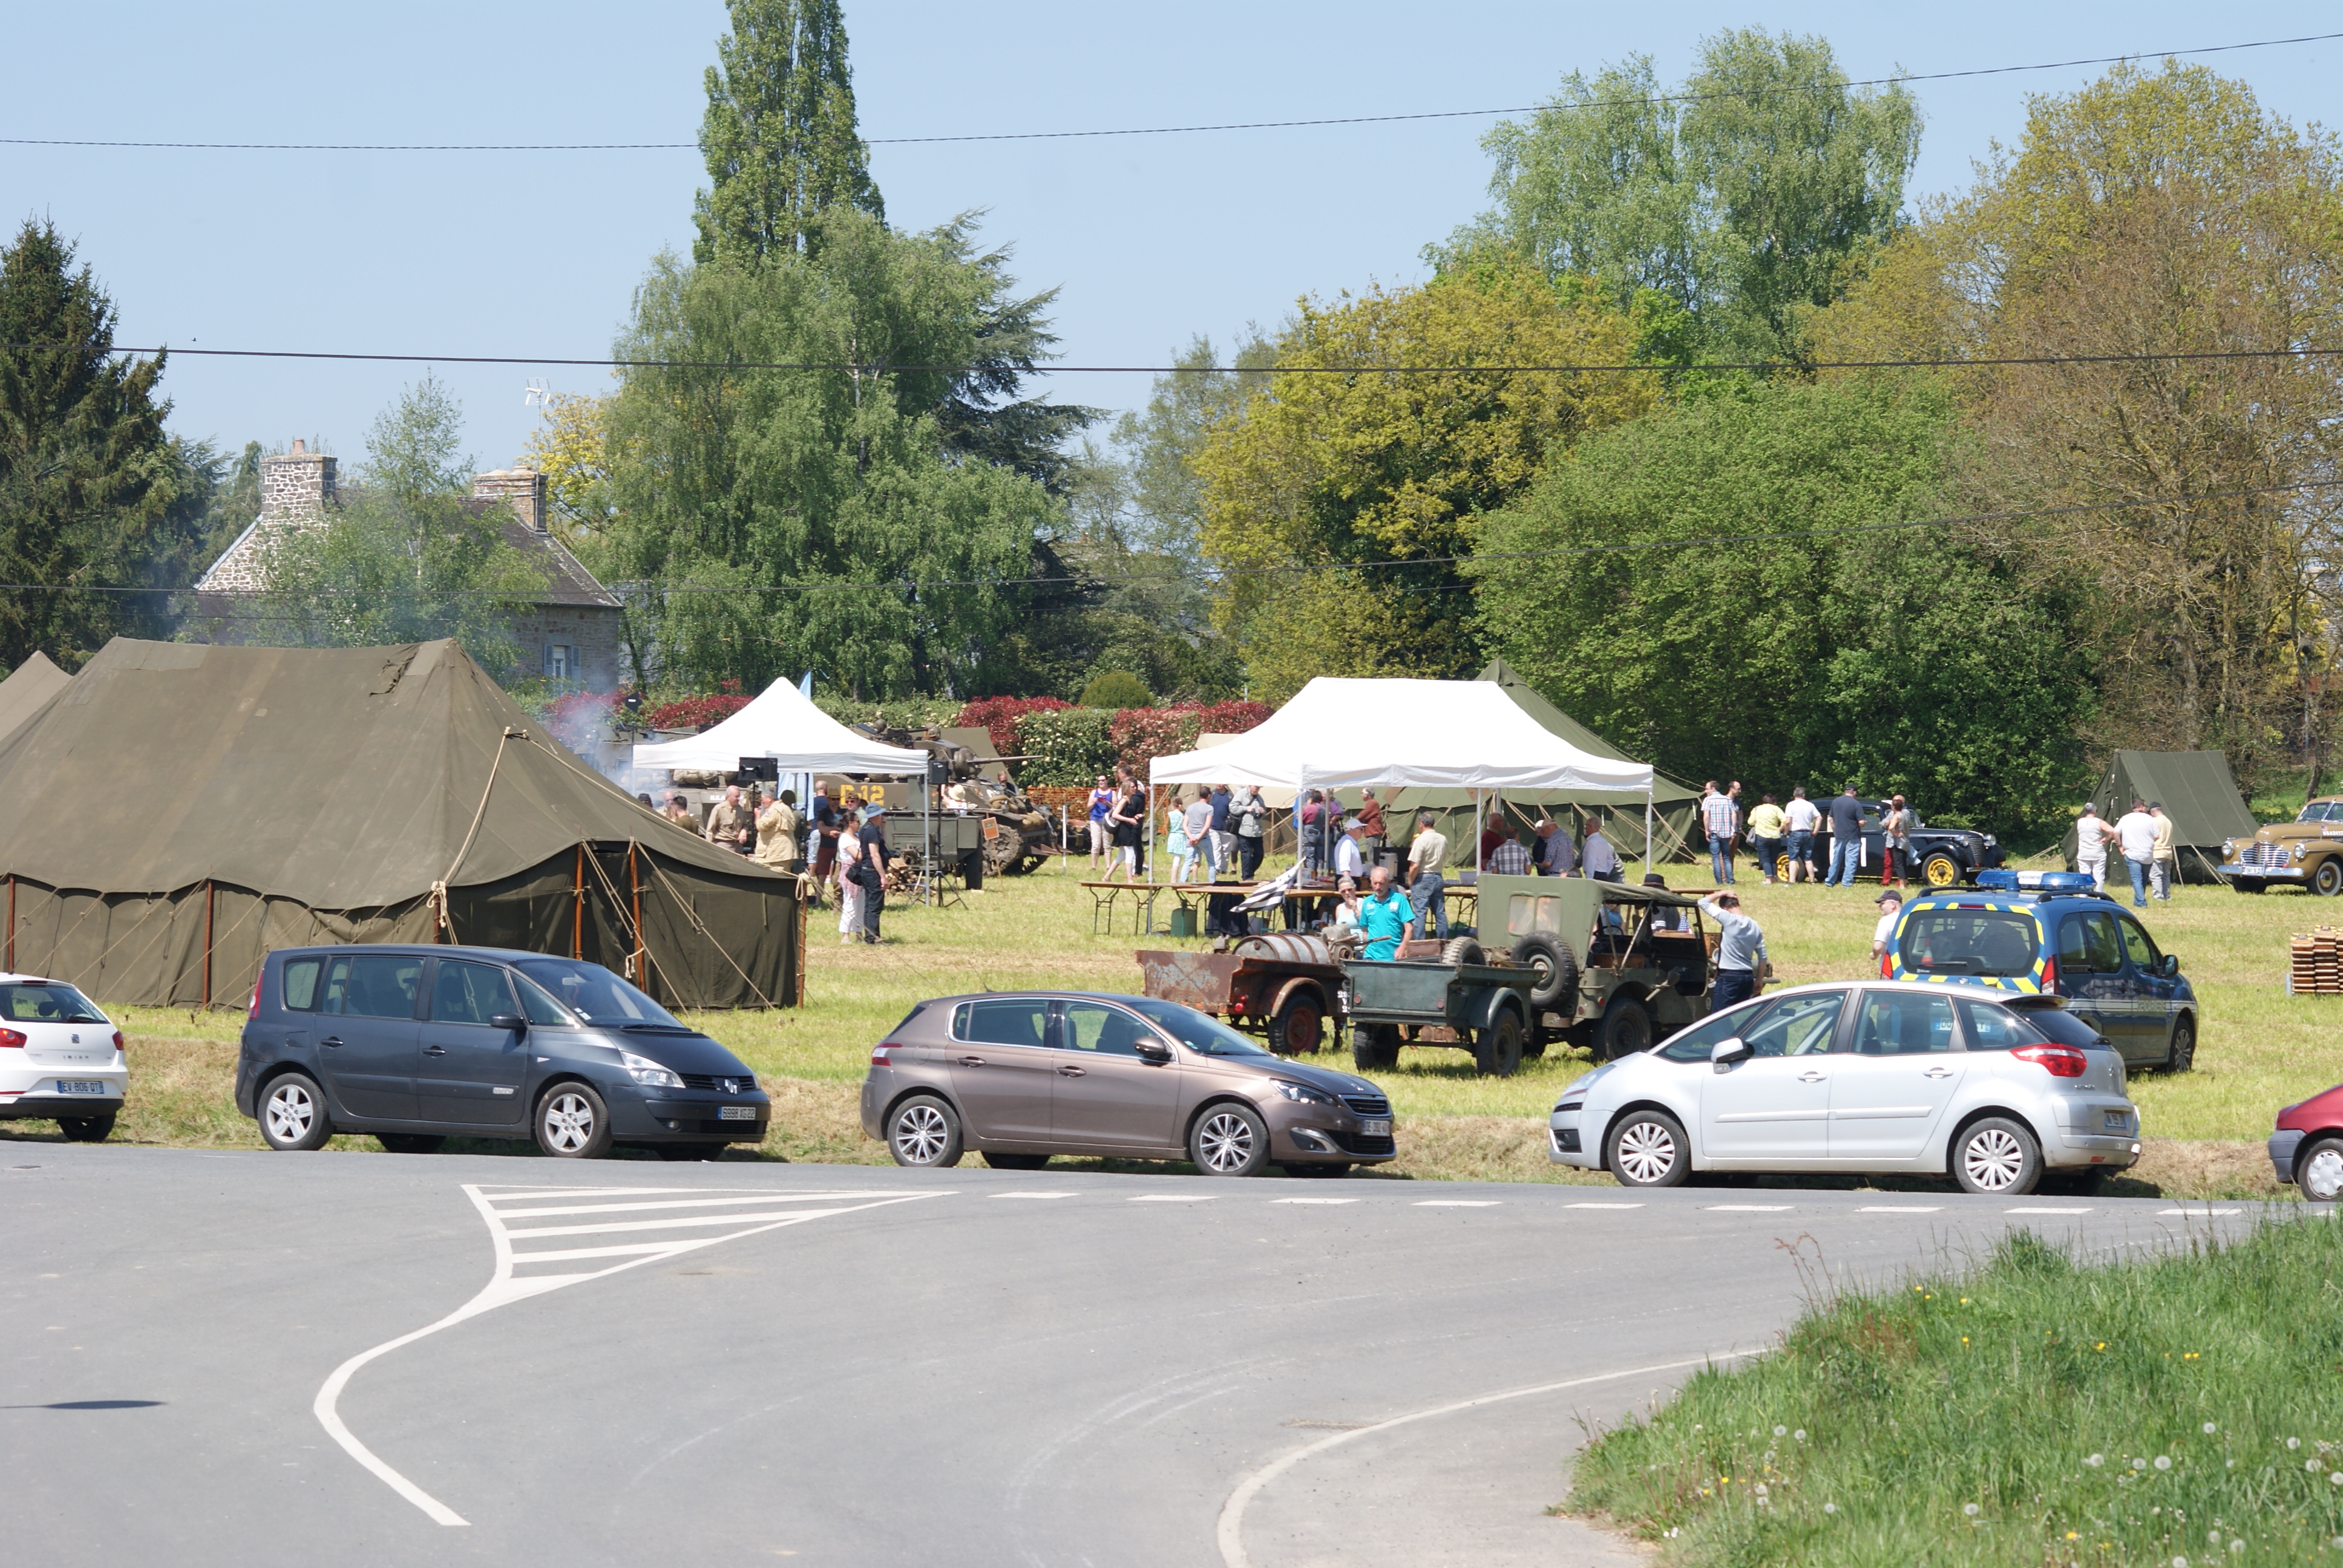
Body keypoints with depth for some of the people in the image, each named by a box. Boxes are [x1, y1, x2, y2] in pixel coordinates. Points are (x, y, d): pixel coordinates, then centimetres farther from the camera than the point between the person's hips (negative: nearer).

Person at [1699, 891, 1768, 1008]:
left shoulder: (1728, 919, -11)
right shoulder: (1754, 926, 9)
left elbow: (1703, 902, -6)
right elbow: (1763, 957, 11)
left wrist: (1723, 894, 7)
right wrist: (1758, 982, 18)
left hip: (1728, 977, -7)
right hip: (1748, 977, 7)